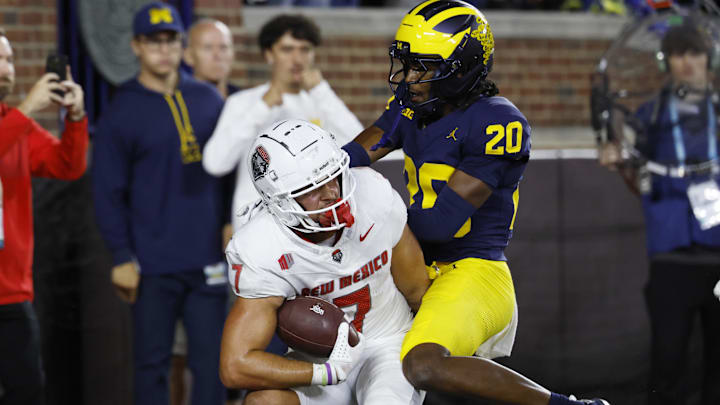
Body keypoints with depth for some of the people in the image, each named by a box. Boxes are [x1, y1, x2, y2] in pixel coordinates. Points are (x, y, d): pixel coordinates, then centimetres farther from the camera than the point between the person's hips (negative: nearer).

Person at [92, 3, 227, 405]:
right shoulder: (123, 111, -1)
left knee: (211, 360, 3)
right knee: (153, 363, 2)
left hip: (208, 261, 3)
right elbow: (108, 193, -3)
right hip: (153, 266, -3)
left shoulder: (208, 99, 9)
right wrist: (123, 258, -8)